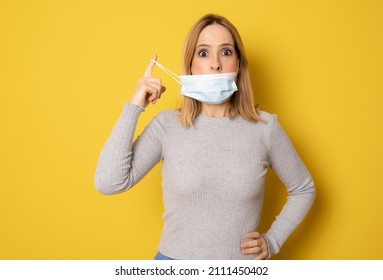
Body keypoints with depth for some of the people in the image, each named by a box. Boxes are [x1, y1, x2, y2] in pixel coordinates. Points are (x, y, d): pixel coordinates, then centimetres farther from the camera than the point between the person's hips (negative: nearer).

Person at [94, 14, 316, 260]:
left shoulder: (264, 127, -9)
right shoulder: (167, 125, -9)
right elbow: (108, 183, -18)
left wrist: (273, 241, -4)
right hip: (175, 257, 0)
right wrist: (134, 107, -16)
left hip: (243, 262, 0)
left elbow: (304, 189, 5)